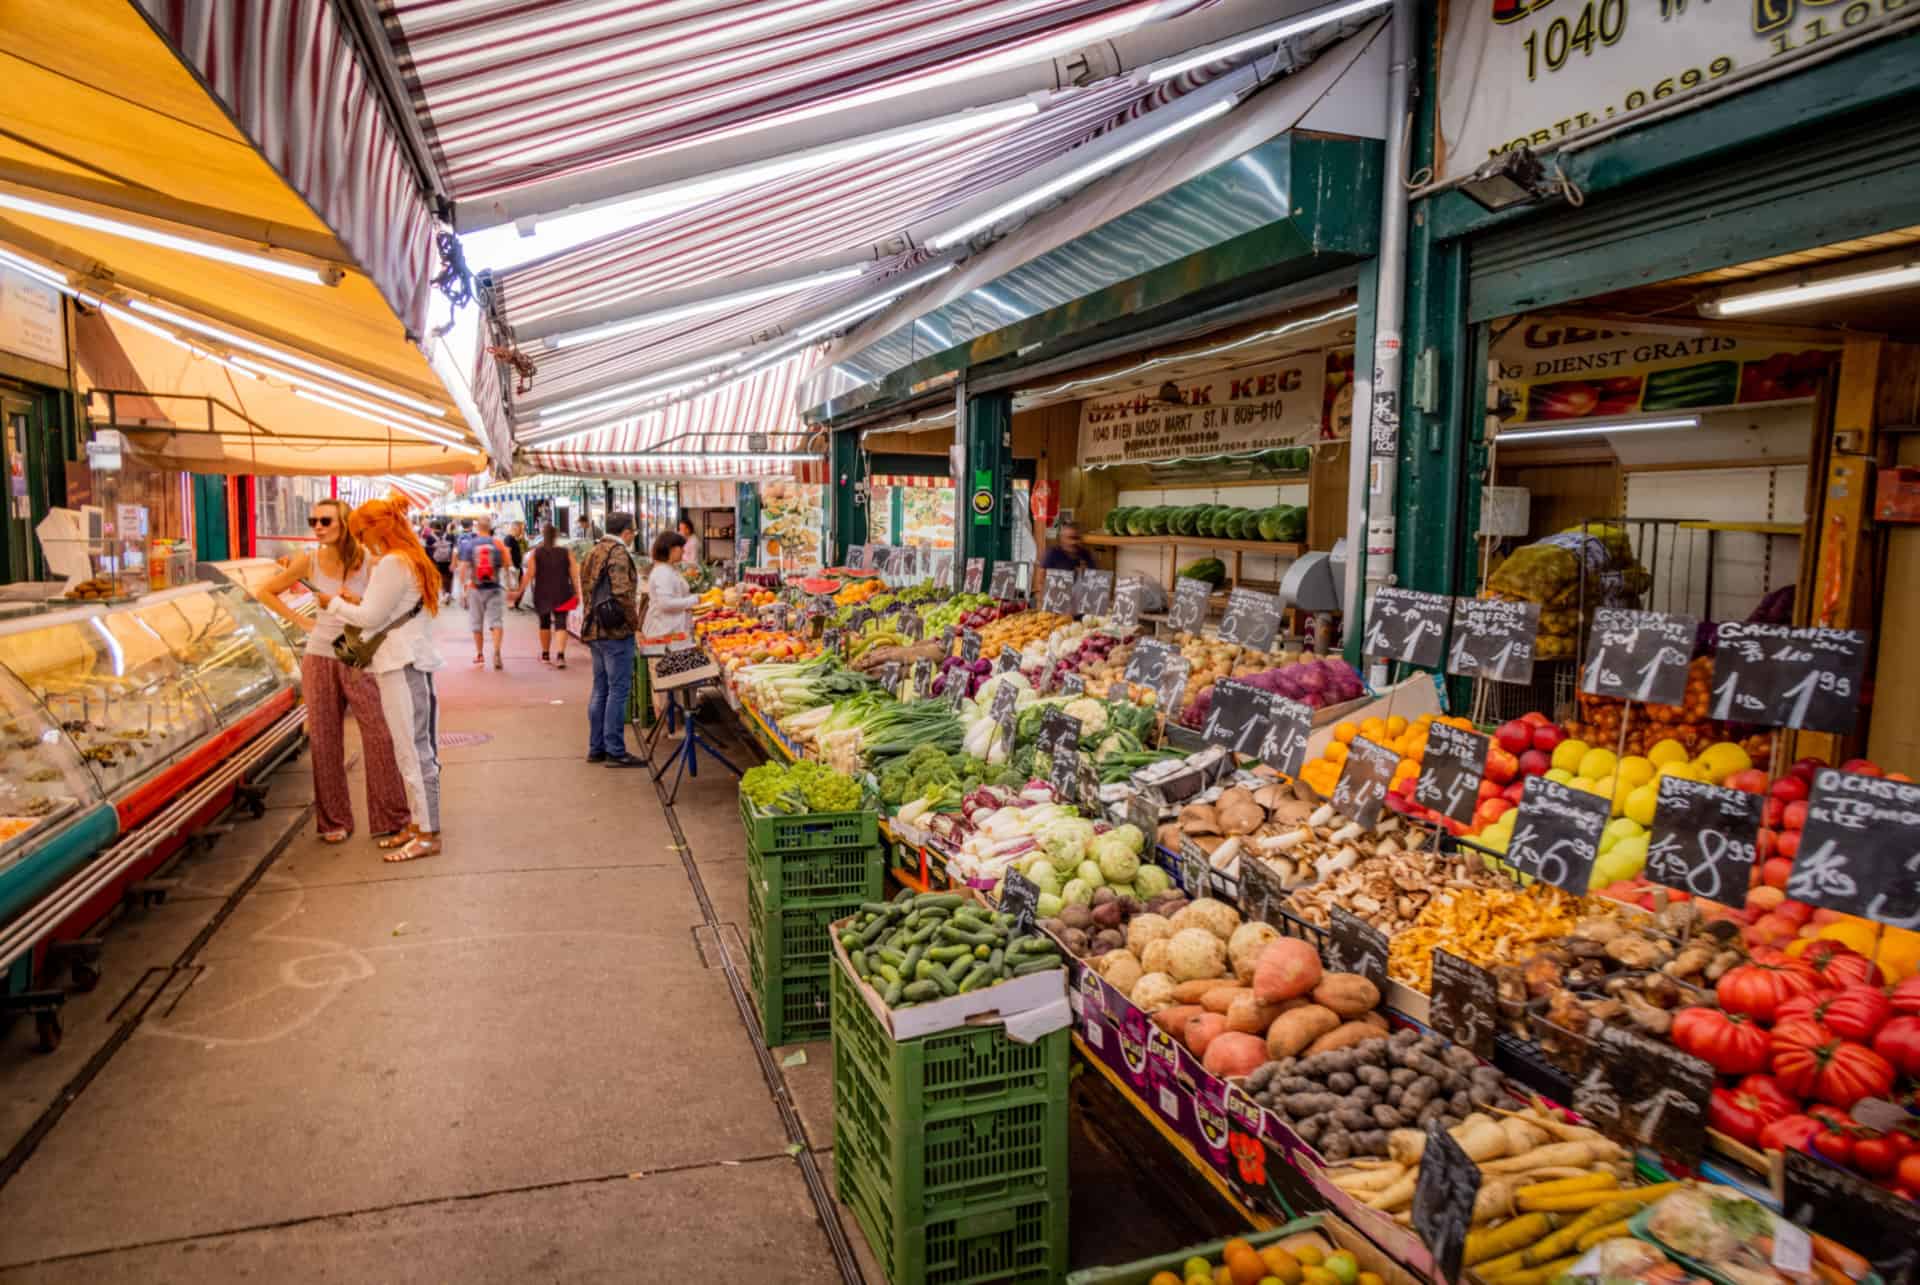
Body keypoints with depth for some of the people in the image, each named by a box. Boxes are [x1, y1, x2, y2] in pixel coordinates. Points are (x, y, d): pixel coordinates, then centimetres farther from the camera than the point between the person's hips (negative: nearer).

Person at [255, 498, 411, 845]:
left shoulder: (368, 560, -7)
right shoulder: (308, 562, -2)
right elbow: (266, 592, 11)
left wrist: (356, 603, -19)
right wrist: (300, 621, 2)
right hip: (320, 658, 2)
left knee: (380, 736, -4)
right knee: (325, 741, 7)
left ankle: (392, 818, 8)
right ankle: (334, 822, 19)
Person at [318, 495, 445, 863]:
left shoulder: (392, 564, -14)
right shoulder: (411, 560, 18)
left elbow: (370, 618, -12)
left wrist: (334, 603, 2)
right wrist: (357, 601, 12)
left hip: (402, 666, -11)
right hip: (407, 662, 11)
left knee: (414, 751, -7)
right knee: (413, 750, 14)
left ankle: (428, 836, -3)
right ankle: (416, 825, 22)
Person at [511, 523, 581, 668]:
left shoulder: (536, 553, -2)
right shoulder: (566, 552, -2)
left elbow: (529, 575, -6)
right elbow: (574, 575, -3)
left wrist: (519, 591, 0)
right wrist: (577, 593, 3)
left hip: (542, 595, 1)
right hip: (562, 594, -1)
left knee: (545, 623, 18)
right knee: (561, 623, -3)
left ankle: (545, 655, 28)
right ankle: (560, 655, -22)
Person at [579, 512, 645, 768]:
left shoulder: (593, 552, 16)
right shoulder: (618, 553, -13)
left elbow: (587, 591, 18)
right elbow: (622, 593, -22)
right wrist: (634, 620, -11)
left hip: (594, 630, 9)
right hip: (616, 631, -9)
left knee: (600, 690, 14)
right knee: (618, 691, -5)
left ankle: (596, 748, 19)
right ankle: (615, 751, -3)